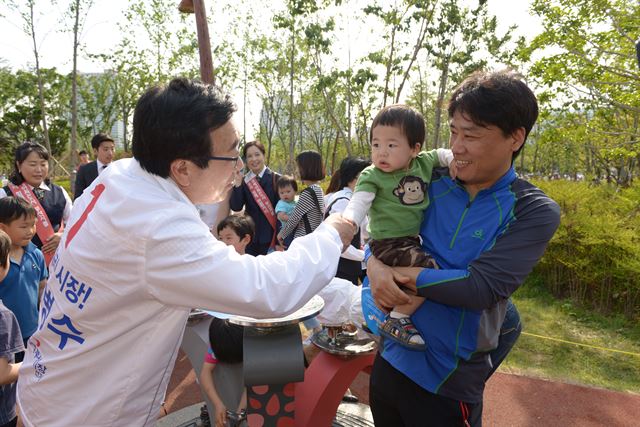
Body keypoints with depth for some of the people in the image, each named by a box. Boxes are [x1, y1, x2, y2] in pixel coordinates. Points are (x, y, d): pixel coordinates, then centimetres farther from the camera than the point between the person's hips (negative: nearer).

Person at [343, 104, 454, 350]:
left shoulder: (423, 163, 3)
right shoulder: (371, 176, -12)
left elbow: (441, 154, 19)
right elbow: (359, 203, -20)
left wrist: (454, 159, -1)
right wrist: (347, 223, -39)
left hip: (414, 241, 8)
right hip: (388, 244, -8)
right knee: (429, 272, -25)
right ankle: (395, 321, -10)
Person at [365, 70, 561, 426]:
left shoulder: (534, 211, -13)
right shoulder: (432, 184, -2)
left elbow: (480, 288, -23)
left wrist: (401, 273, -18)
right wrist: (376, 266, -18)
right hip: (391, 356, 4)